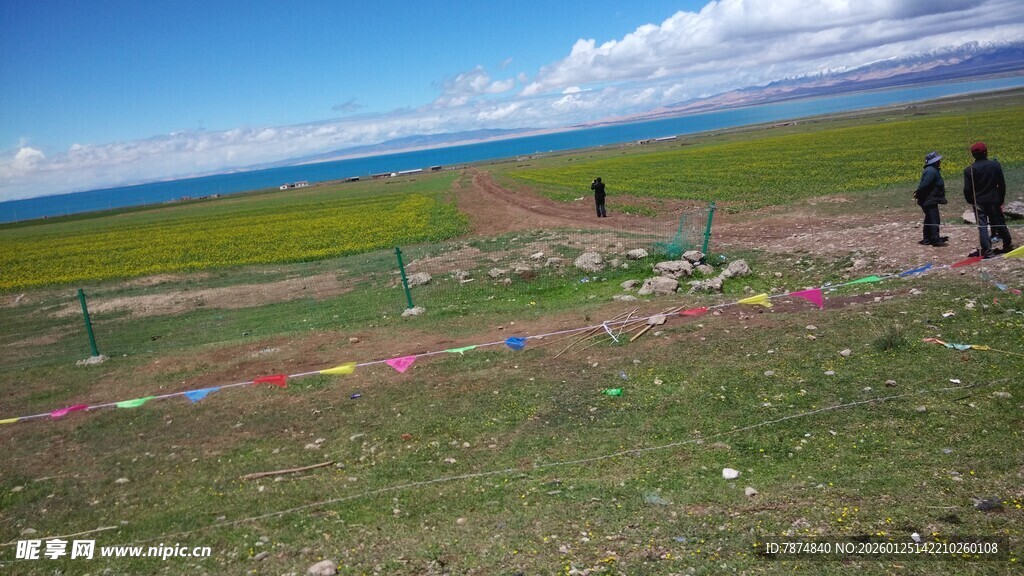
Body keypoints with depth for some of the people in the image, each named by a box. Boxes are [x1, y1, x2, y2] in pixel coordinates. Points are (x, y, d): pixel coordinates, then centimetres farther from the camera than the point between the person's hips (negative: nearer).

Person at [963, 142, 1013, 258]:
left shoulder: (969, 170, -10)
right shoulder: (995, 165, -1)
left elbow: (967, 189, -9)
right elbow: (1002, 184, 4)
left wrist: (971, 201, 7)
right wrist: (1001, 200, 14)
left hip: (979, 202, -3)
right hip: (994, 200, 3)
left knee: (982, 226, -2)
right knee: (999, 223, 16)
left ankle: (987, 250, -9)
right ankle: (1008, 245, 31)